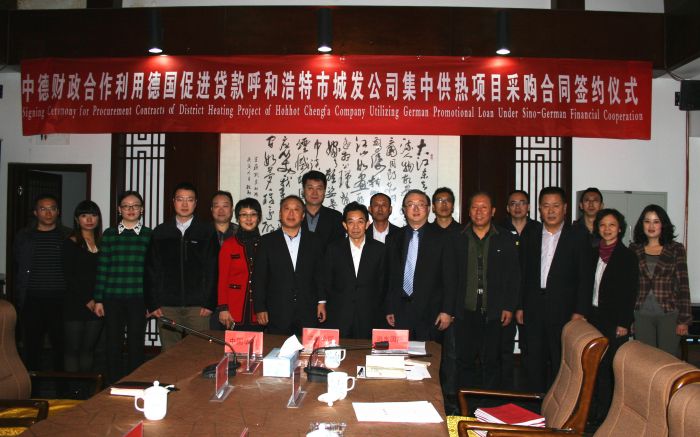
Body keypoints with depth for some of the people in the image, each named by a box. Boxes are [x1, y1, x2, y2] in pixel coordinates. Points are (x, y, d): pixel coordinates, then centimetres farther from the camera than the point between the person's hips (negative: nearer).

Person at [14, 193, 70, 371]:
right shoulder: (23, 236, 9)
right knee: (31, 345, 7)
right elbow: (18, 270, 12)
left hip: (60, 301, -1)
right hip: (32, 301, 2)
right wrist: (20, 299, 6)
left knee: (61, 344, 3)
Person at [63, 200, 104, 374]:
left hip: (96, 304, 4)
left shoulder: (102, 242, 12)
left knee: (89, 348, 9)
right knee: (73, 348, -1)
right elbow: (69, 276, -7)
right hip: (75, 303, -4)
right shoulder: (71, 243, -1)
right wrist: (87, 300, -10)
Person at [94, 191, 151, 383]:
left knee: (136, 345, 4)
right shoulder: (109, 234, 7)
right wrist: (98, 299, 3)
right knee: (113, 345, 7)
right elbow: (102, 268, 6)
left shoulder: (149, 235, 4)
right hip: (112, 298, 1)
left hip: (138, 299, -1)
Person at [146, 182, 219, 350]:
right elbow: (151, 270, 9)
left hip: (198, 306, -2)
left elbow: (213, 269, 0)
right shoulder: (160, 232, 10)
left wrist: (210, 303, -7)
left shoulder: (207, 232, 4)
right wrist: (153, 303, 1)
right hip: (166, 306, 2)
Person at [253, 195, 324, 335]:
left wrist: (321, 302, 3)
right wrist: (260, 308, -2)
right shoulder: (267, 241, 4)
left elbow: (320, 274, 9)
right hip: (277, 313, -1)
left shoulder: (313, 240, 8)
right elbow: (259, 277, 2)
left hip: (308, 313, 1)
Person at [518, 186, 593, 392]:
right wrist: (520, 306, 7)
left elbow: (585, 279, -2)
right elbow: (524, 276, 12)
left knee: (560, 364, 0)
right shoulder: (530, 239, 12)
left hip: (564, 312, -3)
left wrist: (580, 312, -9)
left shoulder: (579, 239, 1)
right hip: (533, 313, 3)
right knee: (534, 364, 8)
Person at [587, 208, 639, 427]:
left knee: (612, 365, 0)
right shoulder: (594, 254, 10)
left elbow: (631, 292, -9)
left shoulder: (628, 256, -6)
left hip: (615, 320, -5)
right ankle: (597, 410, 16)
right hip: (595, 316, 5)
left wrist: (624, 323, -12)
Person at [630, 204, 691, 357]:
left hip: (669, 315, -1)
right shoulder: (634, 250, 7)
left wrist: (684, 319, -5)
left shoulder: (676, 249, 2)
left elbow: (683, 284, -1)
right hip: (642, 315, 2)